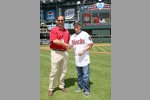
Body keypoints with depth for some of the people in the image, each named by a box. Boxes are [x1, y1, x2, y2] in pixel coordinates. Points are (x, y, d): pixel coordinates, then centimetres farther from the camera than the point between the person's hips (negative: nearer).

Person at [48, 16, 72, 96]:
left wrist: (68, 46, 5)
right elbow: (55, 41, -21)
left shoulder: (66, 31, 13)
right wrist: (65, 44, -20)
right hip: (56, 53, -5)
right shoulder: (53, 30, -6)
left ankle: (61, 86, 29)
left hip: (65, 52, 6)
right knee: (54, 71, -1)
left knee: (63, 71, 13)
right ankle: (51, 89, 12)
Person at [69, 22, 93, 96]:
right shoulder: (72, 36, 11)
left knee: (85, 75, -2)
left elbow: (91, 44, -8)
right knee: (79, 75, 17)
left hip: (84, 59, -5)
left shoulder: (85, 34, -6)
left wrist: (83, 50, -17)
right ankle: (81, 87, 32)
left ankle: (87, 89, 10)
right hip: (77, 59, 5)